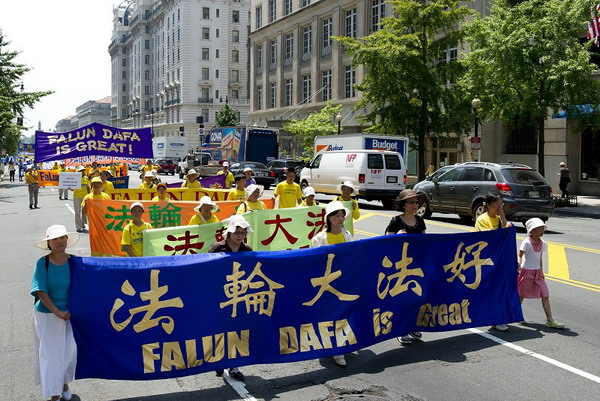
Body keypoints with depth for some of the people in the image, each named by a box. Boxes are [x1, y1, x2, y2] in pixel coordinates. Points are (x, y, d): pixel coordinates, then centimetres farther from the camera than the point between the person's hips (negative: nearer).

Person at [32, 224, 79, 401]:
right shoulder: (43, 263, -13)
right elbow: (40, 292, -16)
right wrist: (57, 312, -21)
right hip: (46, 315, -2)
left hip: (68, 313, 2)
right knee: (50, 353, 4)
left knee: (69, 350, 6)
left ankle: (65, 384, 34)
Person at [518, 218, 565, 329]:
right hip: (526, 271, -6)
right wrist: (518, 266, -31)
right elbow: (519, 255, -16)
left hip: (537, 273, 6)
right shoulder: (526, 242, -15)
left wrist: (541, 272, 18)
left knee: (545, 295, -1)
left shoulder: (542, 243, 5)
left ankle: (550, 320, 1)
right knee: (521, 294, 7)